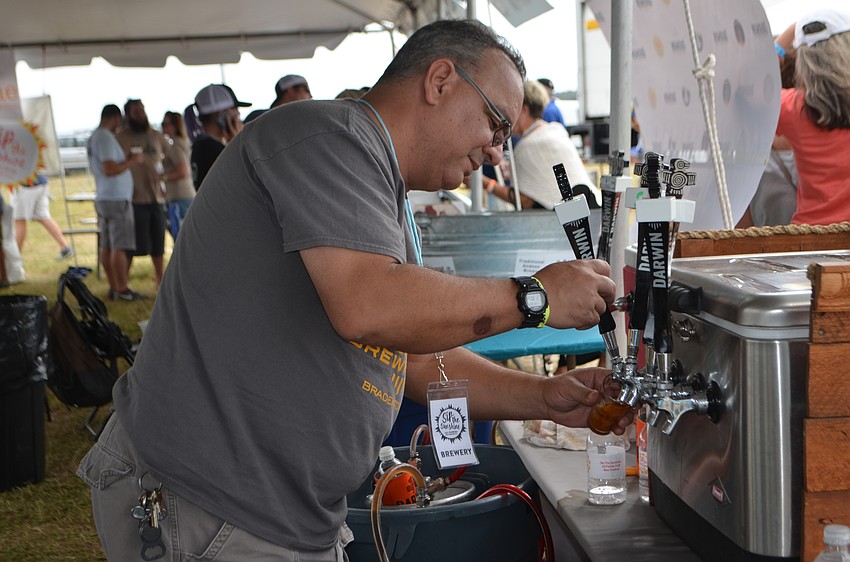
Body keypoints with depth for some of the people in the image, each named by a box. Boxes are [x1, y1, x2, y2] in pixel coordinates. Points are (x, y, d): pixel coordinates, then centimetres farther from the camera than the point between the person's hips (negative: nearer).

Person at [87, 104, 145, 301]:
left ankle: (114, 288, 13)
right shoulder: (106, 138, -14)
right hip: (116, 199, -10)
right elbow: (110, 169, -23)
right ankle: (122, 290, -6)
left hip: (103, 198, 10)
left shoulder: (94, 137, 16)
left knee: (107, 246, 9)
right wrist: (132, 161, -11)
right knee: (120, 246, -7)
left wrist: (126, 159, 17)